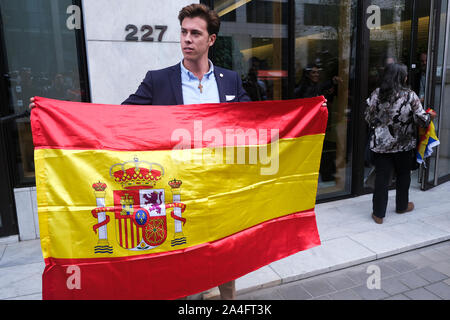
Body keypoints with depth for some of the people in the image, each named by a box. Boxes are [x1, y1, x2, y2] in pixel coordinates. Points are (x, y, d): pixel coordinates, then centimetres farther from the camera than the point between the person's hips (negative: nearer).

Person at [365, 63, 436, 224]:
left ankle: (378, 214, 9)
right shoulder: (410, 95, -10)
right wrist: (430, 116, 13)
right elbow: (421, 119, -9)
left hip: (381, 144, 1)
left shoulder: (377, 94, -6)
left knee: (381, 178, 5)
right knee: (403, 175, 20)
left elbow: (369, 117, -1)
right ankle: (402, 206, 39)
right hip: (404, 144, 0)